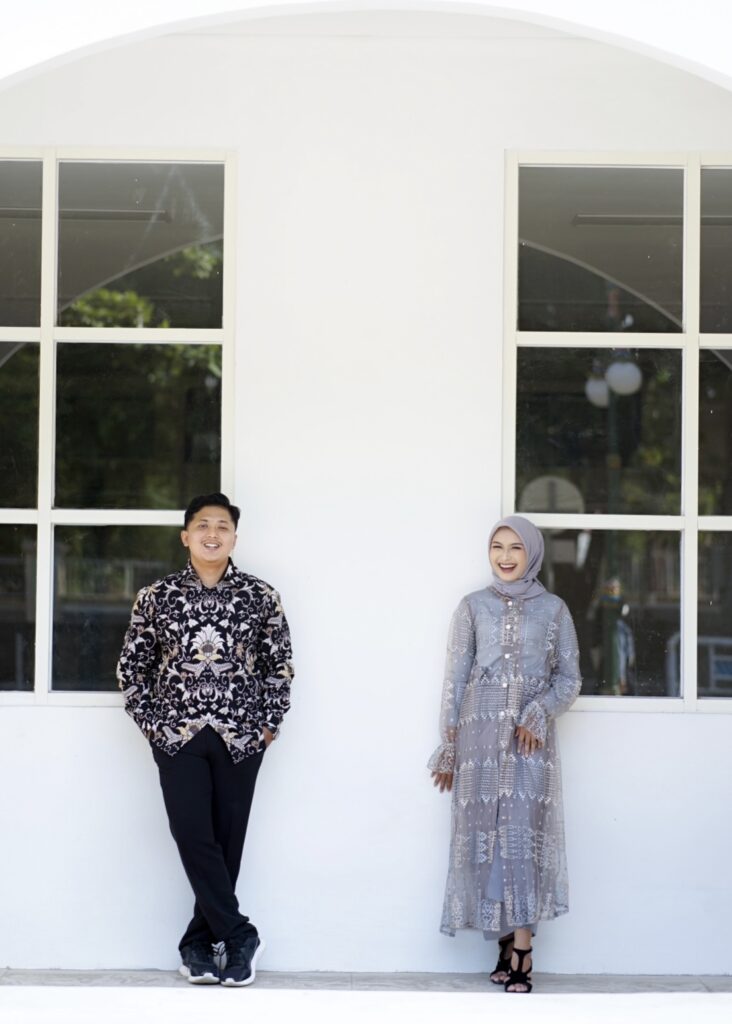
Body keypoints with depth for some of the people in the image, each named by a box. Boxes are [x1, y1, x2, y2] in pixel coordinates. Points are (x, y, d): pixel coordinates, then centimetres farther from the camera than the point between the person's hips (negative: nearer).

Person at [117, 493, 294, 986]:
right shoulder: (157, 596, 3)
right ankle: (240, 935, 0)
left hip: (240, 738, 0)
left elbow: (280, 665, 7)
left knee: (226, 842, 2)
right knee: (194, 836, -10)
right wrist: (150, 722, 1)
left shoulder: (261, 596, 3)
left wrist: (268, 724, 0)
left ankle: (199, 941, 15)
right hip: (178, 736, 0)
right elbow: (133, 665, 8)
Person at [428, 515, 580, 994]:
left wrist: (539, 713, -11)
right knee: (485, 829, -2)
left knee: (524, 830, -8)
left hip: (531, 736, -1)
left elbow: (569, 678, 7)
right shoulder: (473, 606, 9)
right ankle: (509, 942, 4)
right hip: (480, 733, 1)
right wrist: (448, 746, 4)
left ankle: (520, 949, -10)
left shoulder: (554, 609, 7)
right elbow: (456, 677, 8)